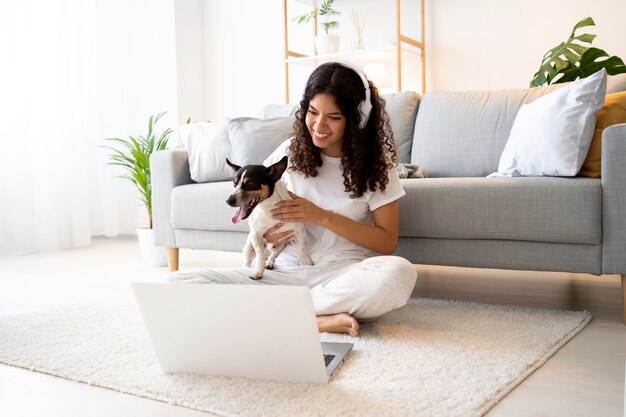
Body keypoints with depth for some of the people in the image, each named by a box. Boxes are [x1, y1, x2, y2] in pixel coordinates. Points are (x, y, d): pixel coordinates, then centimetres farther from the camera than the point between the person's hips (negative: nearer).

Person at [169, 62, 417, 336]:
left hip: (342, 273, -2)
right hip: (285, 271, 2)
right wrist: (264, 235, -6)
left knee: (399, 273, -37)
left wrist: (323, 217, -11)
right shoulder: (291, 152, 8)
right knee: (179, 283, -19)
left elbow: (387, 242, -1)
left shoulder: (374, 163, 3)